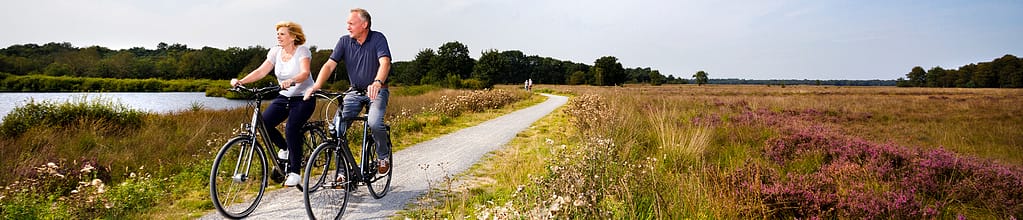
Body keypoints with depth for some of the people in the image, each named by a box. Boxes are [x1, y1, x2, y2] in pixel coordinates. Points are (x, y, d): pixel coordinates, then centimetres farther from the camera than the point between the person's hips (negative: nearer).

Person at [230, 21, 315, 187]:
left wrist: (291, 81, -49)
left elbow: (305, 73, -29)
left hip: (303, 98, -6)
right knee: (263, 123, -14)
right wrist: (241, 81, -18)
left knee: (291, 128, -25)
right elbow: (261, 71, -4)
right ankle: (285, 149, 15)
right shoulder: (276, 51, 4)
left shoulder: (302, 51, -12)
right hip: (284, 97, 6)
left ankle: (295, 172, -13)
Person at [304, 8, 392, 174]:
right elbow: (330, 65, -8)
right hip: (355, 92, 4)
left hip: (377, 91, -4)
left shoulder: (378, 38, -12)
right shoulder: (344, 42, -1)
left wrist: (377, 83, -48)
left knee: (374, 123, -29)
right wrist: (316, 86, -25)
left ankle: (383, 154, 3)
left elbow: (385, 63, -28)